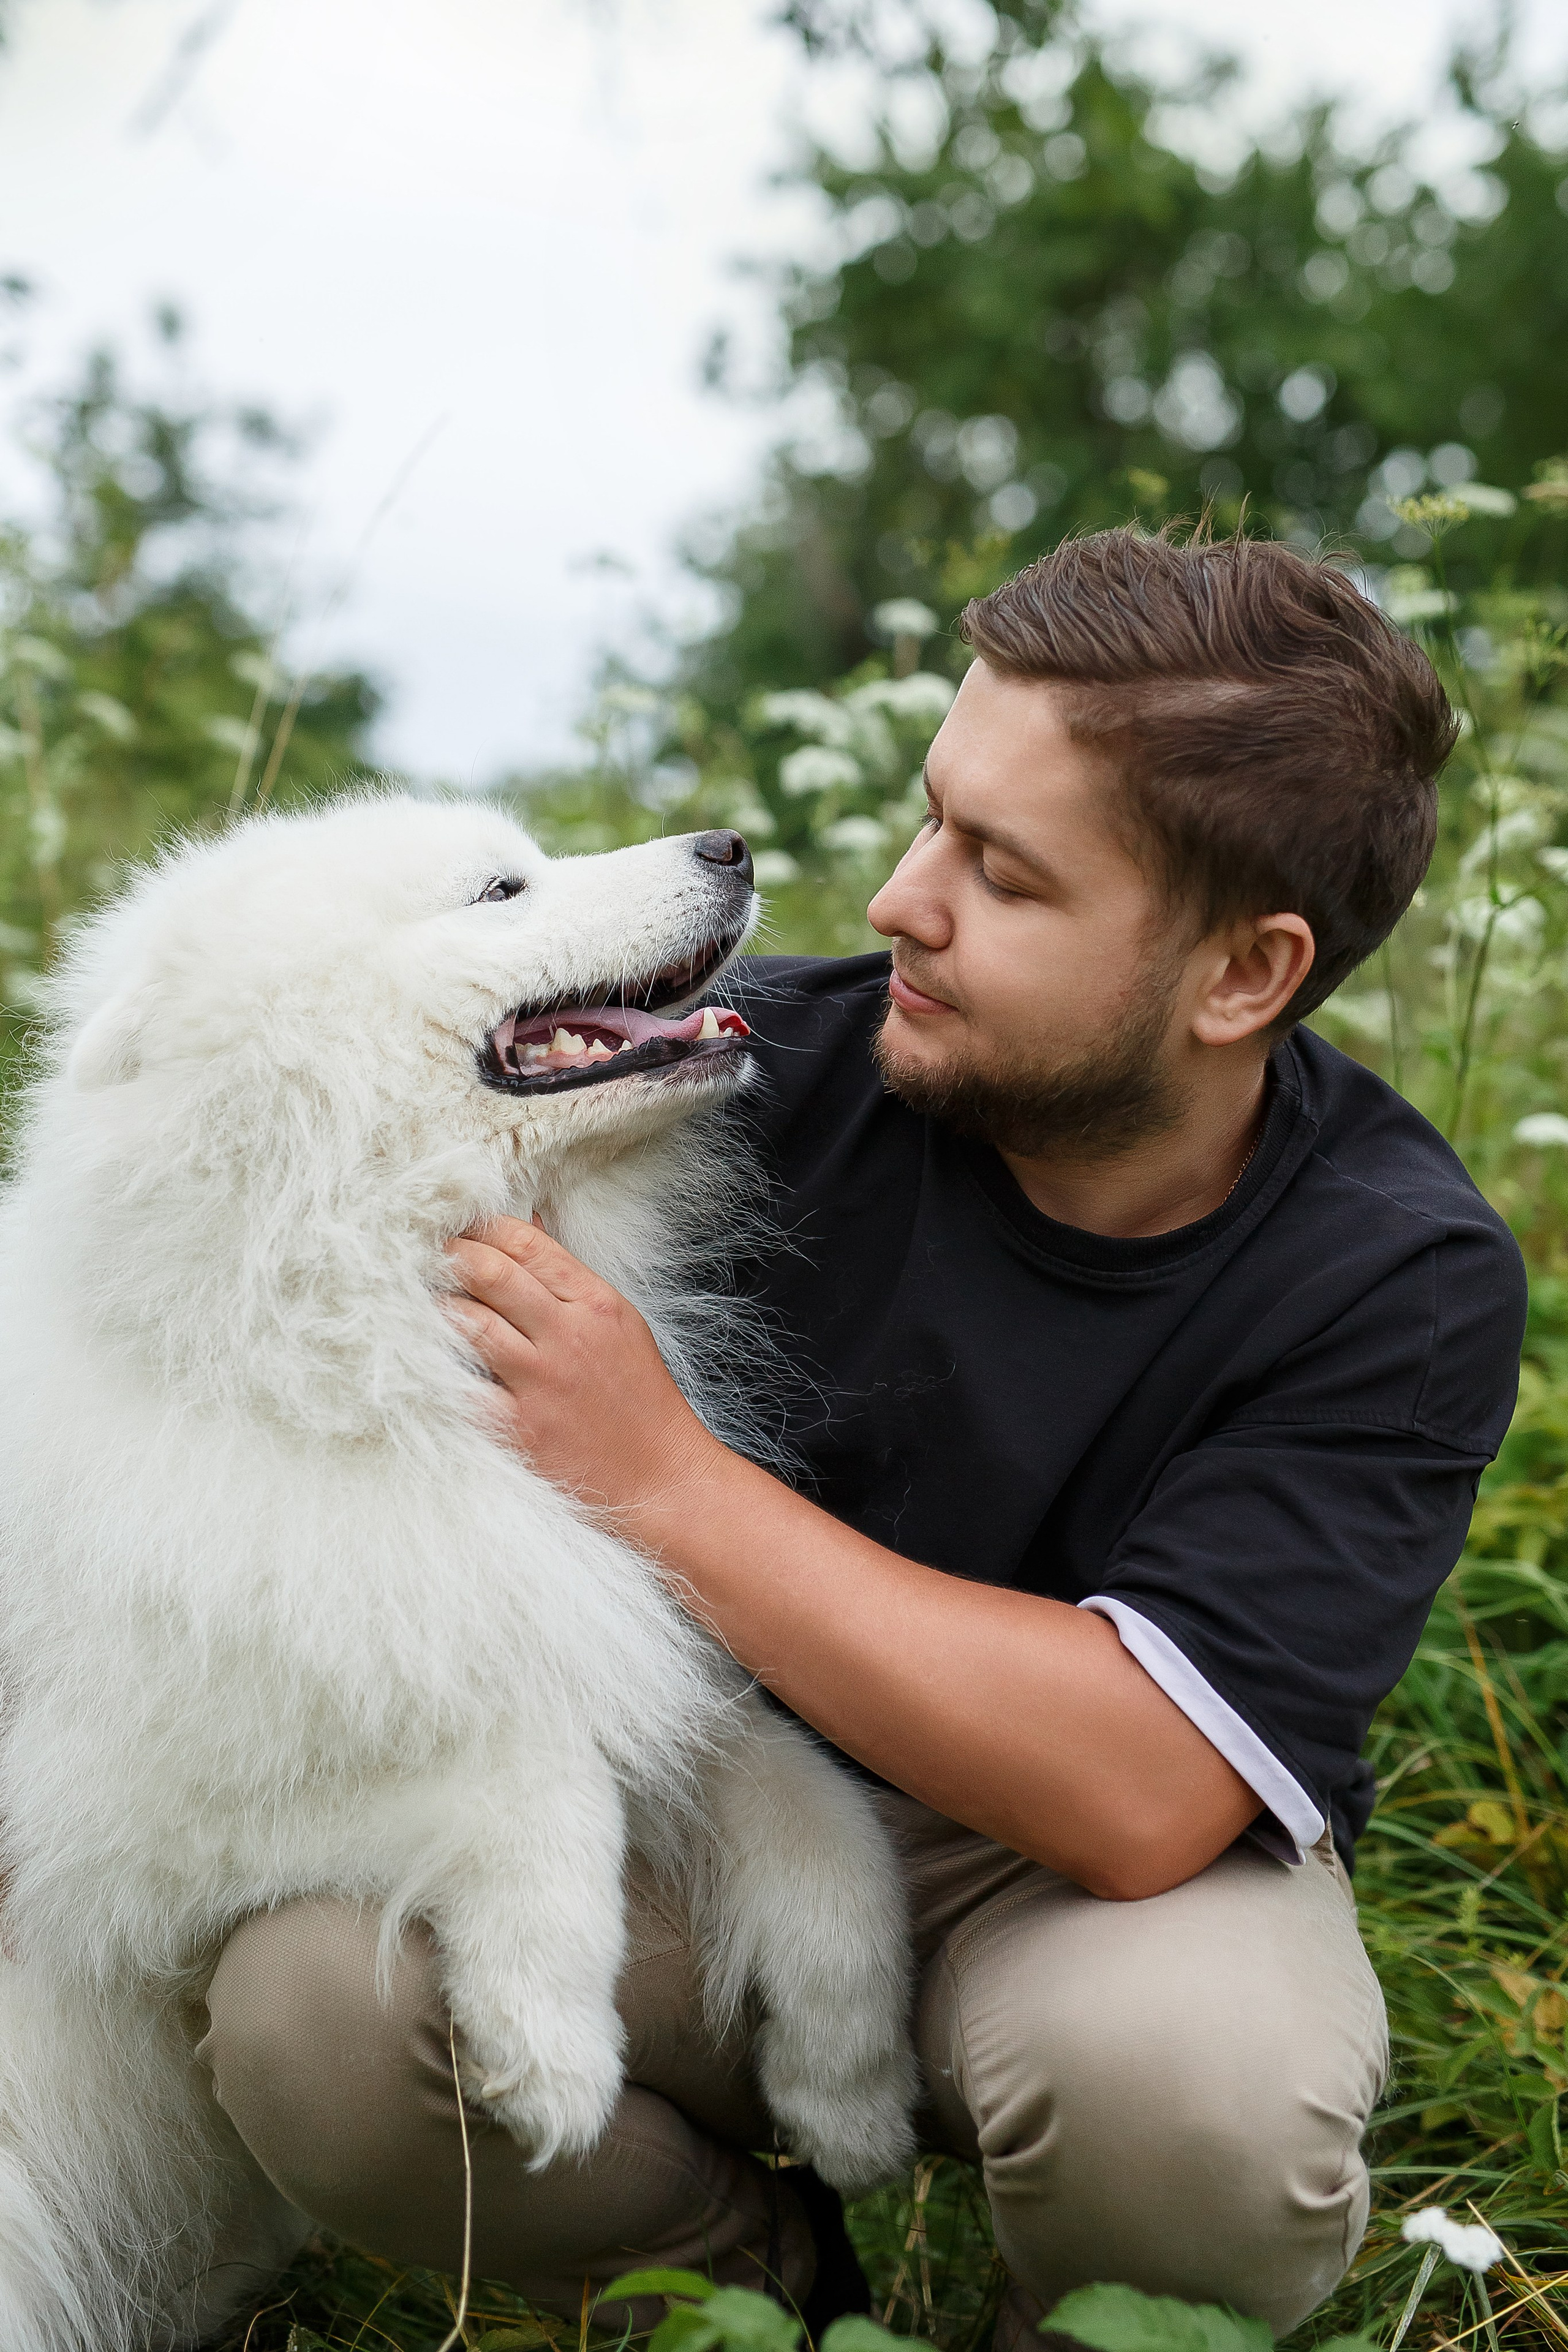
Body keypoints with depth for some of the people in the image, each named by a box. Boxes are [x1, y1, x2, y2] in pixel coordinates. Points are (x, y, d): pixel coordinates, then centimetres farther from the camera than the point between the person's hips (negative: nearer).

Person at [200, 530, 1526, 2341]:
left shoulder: (1404, 1283, -18)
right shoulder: (771, 1065, -12)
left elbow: (1136, 1791, -30)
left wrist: (664, 1477, -28)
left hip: (1079, 1872, -2)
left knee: (1181, 2078, -37)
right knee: (309, 2013, -26)